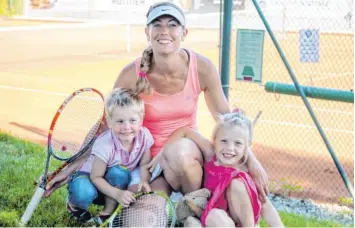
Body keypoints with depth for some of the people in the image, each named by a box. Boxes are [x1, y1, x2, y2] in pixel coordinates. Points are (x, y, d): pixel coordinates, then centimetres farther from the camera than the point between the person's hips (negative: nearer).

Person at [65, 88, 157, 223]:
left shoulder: (144, 136, -20)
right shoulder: (104, 145, -32)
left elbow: (144, 164, -7)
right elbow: (96, 177, -24)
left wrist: (144, 180, -28)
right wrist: (117, 194, -36)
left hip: (118, 181, 4)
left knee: (120, 173, -33)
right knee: (83, 193, -38)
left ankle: (107, 212, -15)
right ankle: (73, 204, 0)